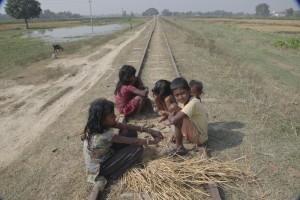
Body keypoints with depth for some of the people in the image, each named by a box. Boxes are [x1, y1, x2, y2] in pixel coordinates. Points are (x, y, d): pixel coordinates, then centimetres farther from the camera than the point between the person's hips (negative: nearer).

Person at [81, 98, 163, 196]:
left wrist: (149, 131, -14)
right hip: (99, 167, -7)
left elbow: (126, 126, -10)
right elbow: (133, 141, -29)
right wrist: (153, 141, -15)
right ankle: (111, 175, -4)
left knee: (132, 133, -6)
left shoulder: (98, 125, -13)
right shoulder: (103, 136, -37)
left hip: (104, 155, 7)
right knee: (138, 148, -20)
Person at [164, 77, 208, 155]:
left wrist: (169, 117, -15)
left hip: (200, 137, -9)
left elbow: (173, 120, -35)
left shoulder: (193, 103, -28)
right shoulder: (183, 101, -1)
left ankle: (179, 147, -9)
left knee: (179, 117, -24)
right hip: (195, 132, 10)